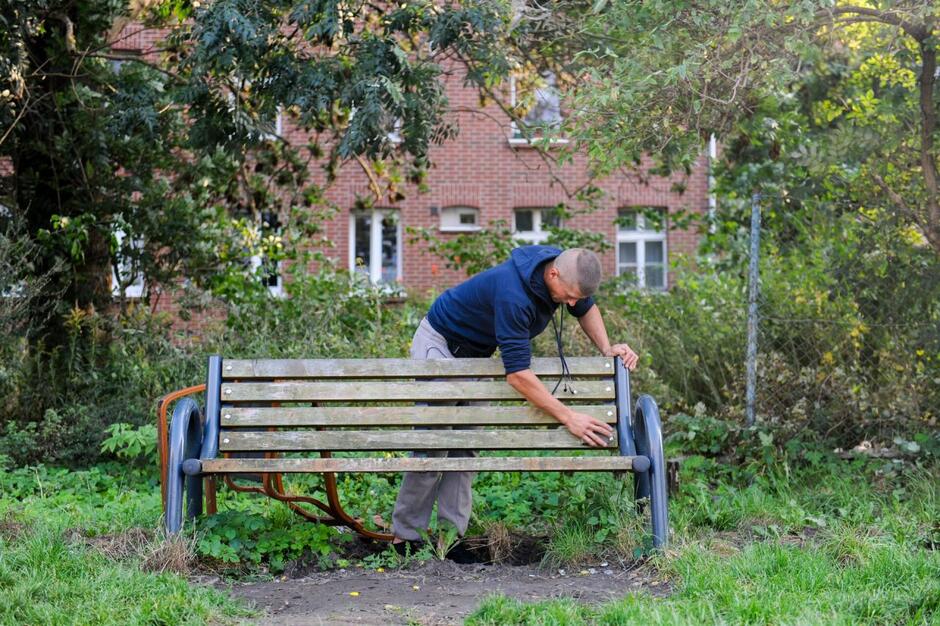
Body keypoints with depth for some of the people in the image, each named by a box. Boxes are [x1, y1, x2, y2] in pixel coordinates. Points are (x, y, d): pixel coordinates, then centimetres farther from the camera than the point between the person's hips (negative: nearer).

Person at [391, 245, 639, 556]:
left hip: (476, 352, 8)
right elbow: (517, 372, -40)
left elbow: (586, 308, 8)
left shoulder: (568, 271, -16)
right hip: (439, 342, -8)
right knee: (434, 443, -13)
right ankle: (405, 535, -5)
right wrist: (568, 417, -39)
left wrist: (606, 349, -9)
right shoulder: (513, 294, -41)